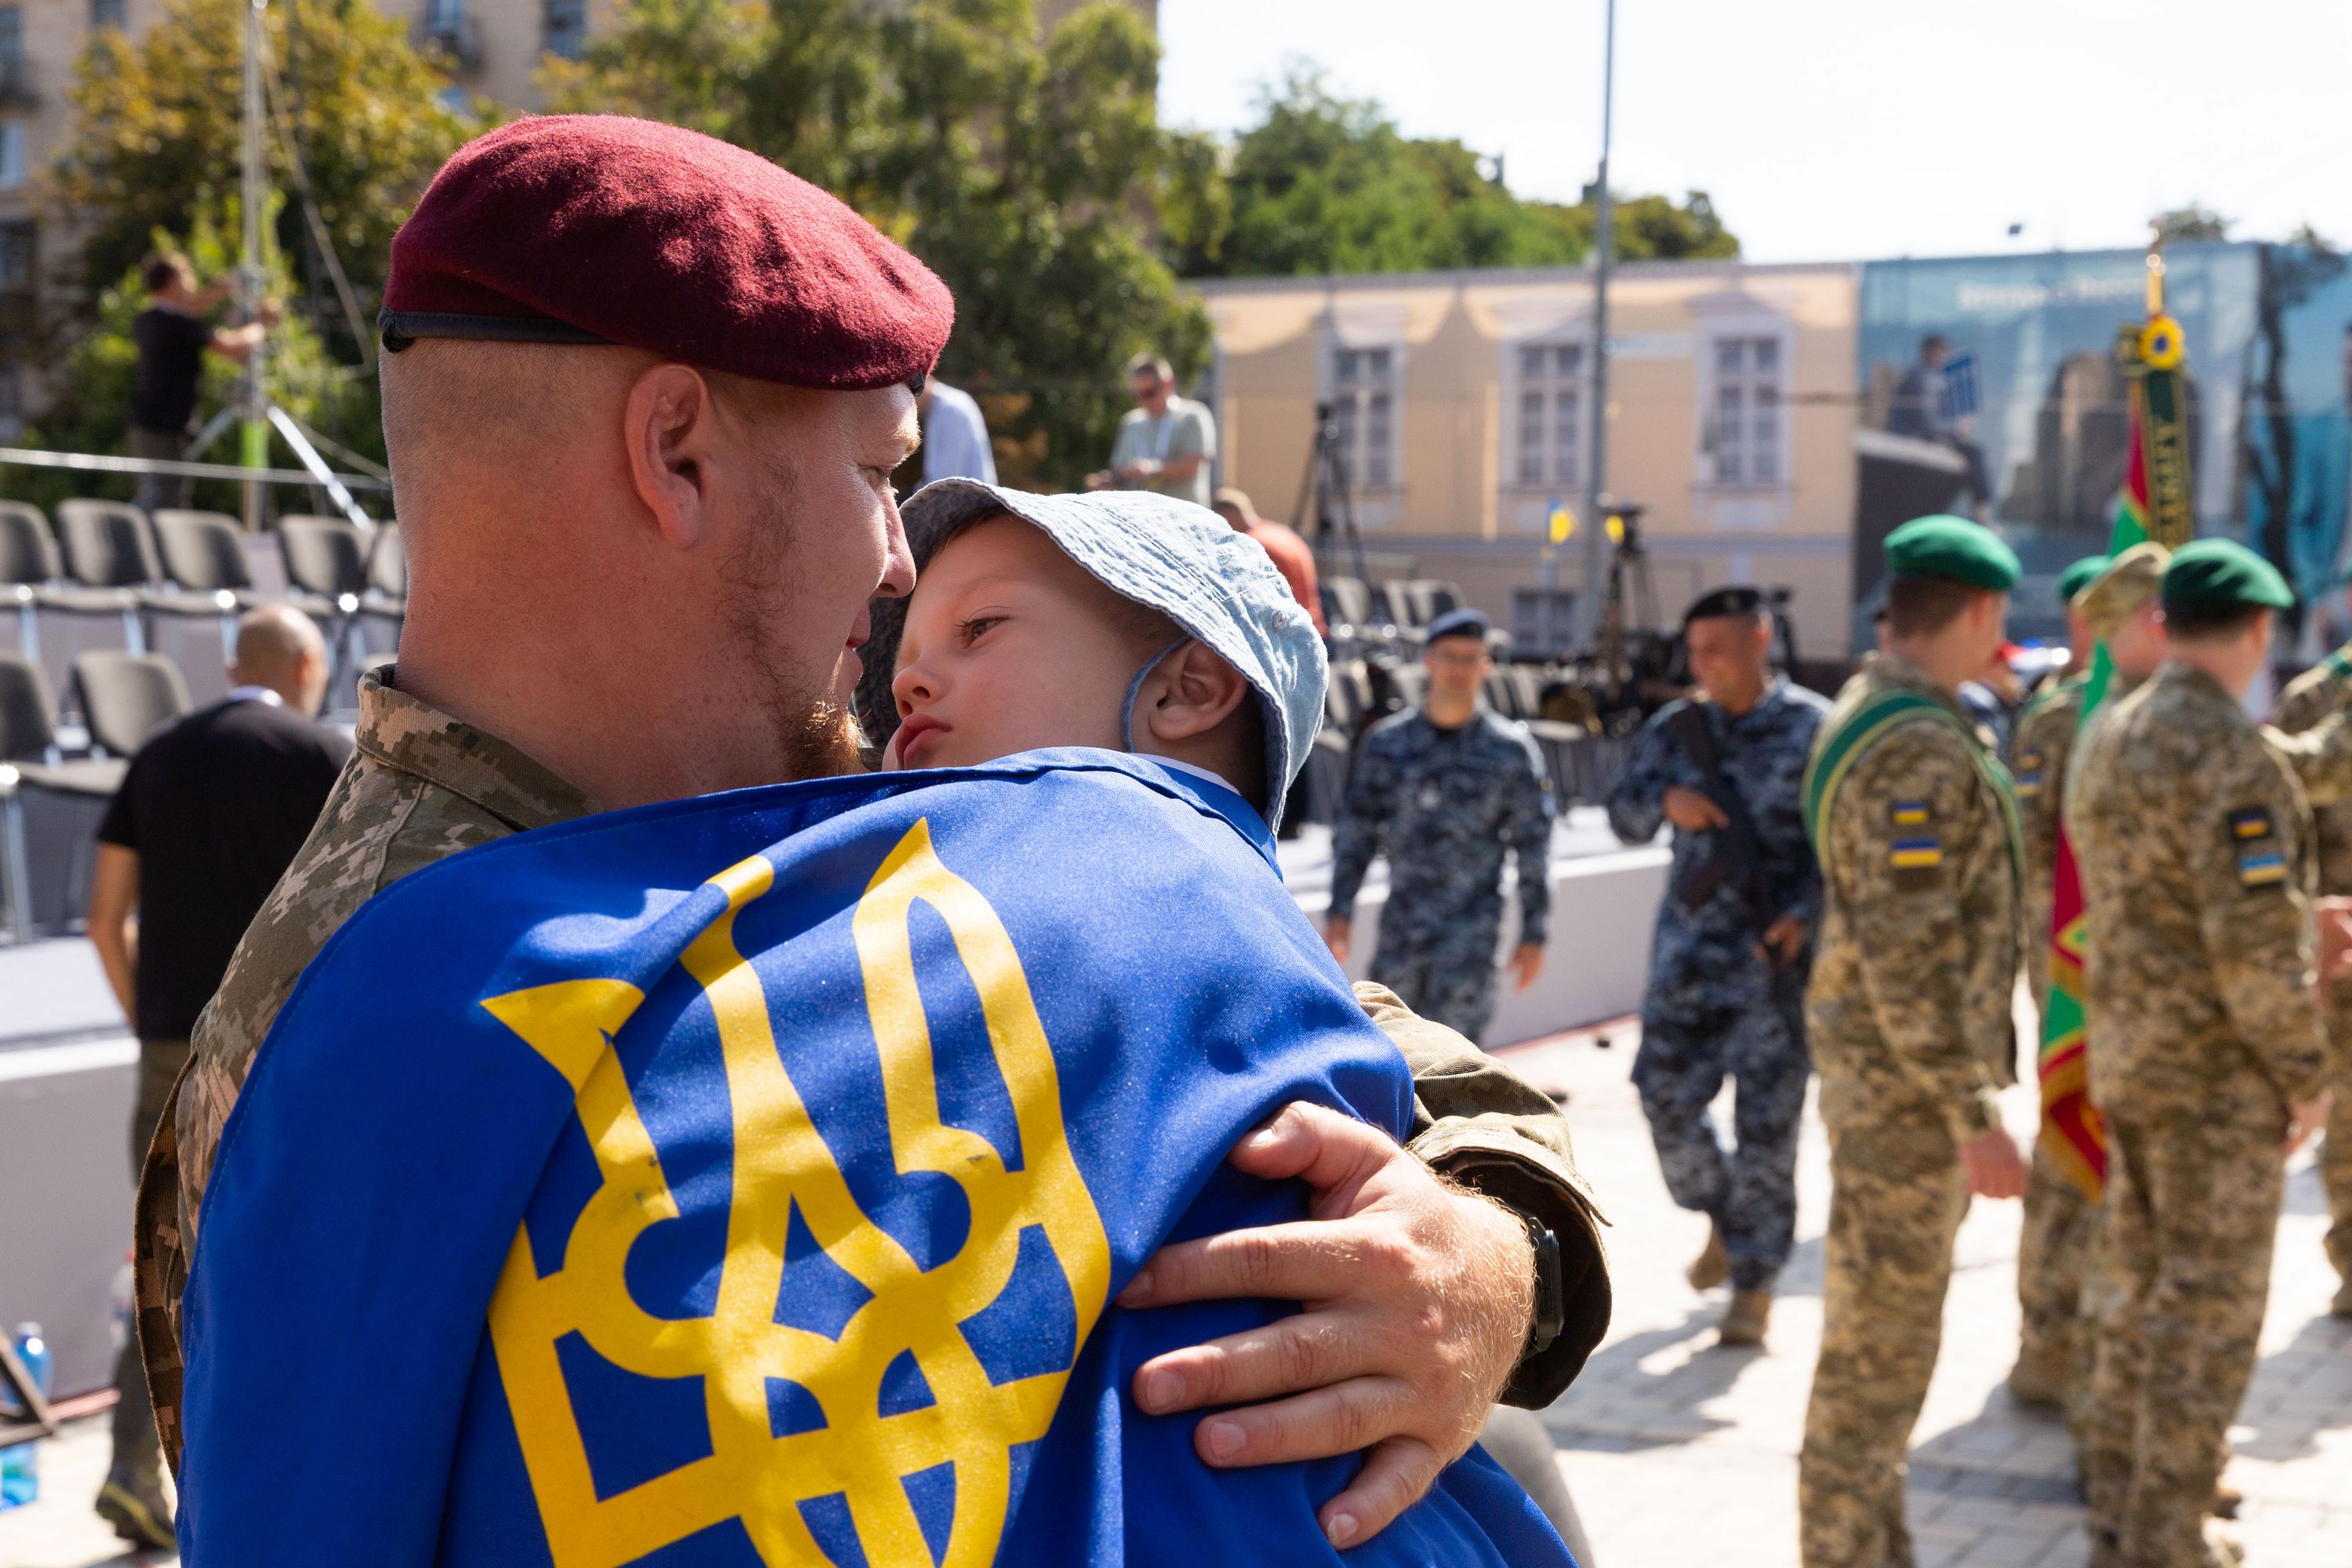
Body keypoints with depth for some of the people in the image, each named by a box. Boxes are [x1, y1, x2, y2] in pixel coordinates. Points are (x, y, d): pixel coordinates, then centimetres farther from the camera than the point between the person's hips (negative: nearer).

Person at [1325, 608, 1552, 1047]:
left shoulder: (1511, 750, -3)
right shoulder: (1387, 741, 4)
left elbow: (1534, 846, 0)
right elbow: (1356, 831, 8)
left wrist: (1533, 935, -2)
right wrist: (1339, 912, 0)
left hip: (1470, 927, -3)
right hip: (1401, 925, 4)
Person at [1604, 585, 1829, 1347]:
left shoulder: (1814, 728, -5)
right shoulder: (1677, 728, 7)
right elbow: (1623, 813, 14)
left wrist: (1805, 914, -20)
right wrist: (1665, 800, -8)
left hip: (1778, 951, -4)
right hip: (1690, 946, 4)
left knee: (1767, 1119, -1)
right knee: (1666, 1094, 3)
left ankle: (1754, 1280, 11)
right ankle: (1722, 1218, 30)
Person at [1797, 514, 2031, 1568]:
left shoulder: (1867, 714, 12)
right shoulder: (1920, 750, -21)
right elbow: (1910, 953, -25)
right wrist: (1975, 1117, -23)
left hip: (1880, 1060, 10)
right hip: (1907, 1082, -10)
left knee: (1887, 1325, 18)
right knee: (1880, 1336, -1)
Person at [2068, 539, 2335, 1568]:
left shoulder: (2108, 740, 7)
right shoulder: (2229, 757, -20)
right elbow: (2256, 944, -25)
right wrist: (2305, 1074, -12)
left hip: (2127, 1058, 9)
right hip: (2220, 1073, -8)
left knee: (2149, 1290, 18)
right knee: (2209, 1309, 2)